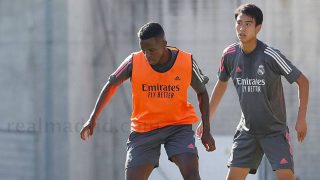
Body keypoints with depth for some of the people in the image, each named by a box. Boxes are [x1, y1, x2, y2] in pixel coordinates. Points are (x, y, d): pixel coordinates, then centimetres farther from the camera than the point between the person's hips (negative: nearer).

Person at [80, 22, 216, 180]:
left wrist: (206, 131, 2)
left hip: (179, 125, -1)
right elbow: (111, 84, 5)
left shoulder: (187, 62, -11)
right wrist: (93, 118, 3)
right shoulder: (134, 62, -12)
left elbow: (202, 92, 6)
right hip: (144, 130, 1)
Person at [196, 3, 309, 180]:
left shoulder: (270, 56, -20)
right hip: (247, 130, 4)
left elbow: (302, 81, -11)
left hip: (275, 130, -4)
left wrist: (301, 119, -15)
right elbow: (221, 83, 15)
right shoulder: (230, 54, -5)